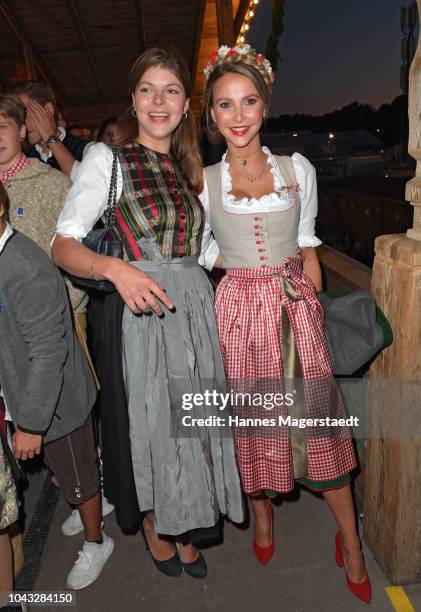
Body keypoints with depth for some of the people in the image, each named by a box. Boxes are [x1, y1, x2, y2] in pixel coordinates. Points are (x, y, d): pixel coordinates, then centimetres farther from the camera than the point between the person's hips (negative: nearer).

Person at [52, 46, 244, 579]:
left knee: (191, 424, 13)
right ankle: (154, 527, 37)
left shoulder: (189, 169, 15)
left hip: (194, 308, 5)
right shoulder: (107, 159, -3)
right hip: (140, 313, -5)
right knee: (149, 423, 8)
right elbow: (63, 245, -13)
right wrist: (115, 268, -30)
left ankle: (185, 528, 38)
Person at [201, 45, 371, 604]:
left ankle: (351, 544, 23)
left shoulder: (299, 169, 5)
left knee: (319, 420, 2)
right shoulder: (203, 181, 2)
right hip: (240, 308, 0)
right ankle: (263, 511, 39)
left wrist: (310, 306, 7)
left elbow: (308, 249, 9)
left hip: (295, 307, 1)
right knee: (251, 417, 10)